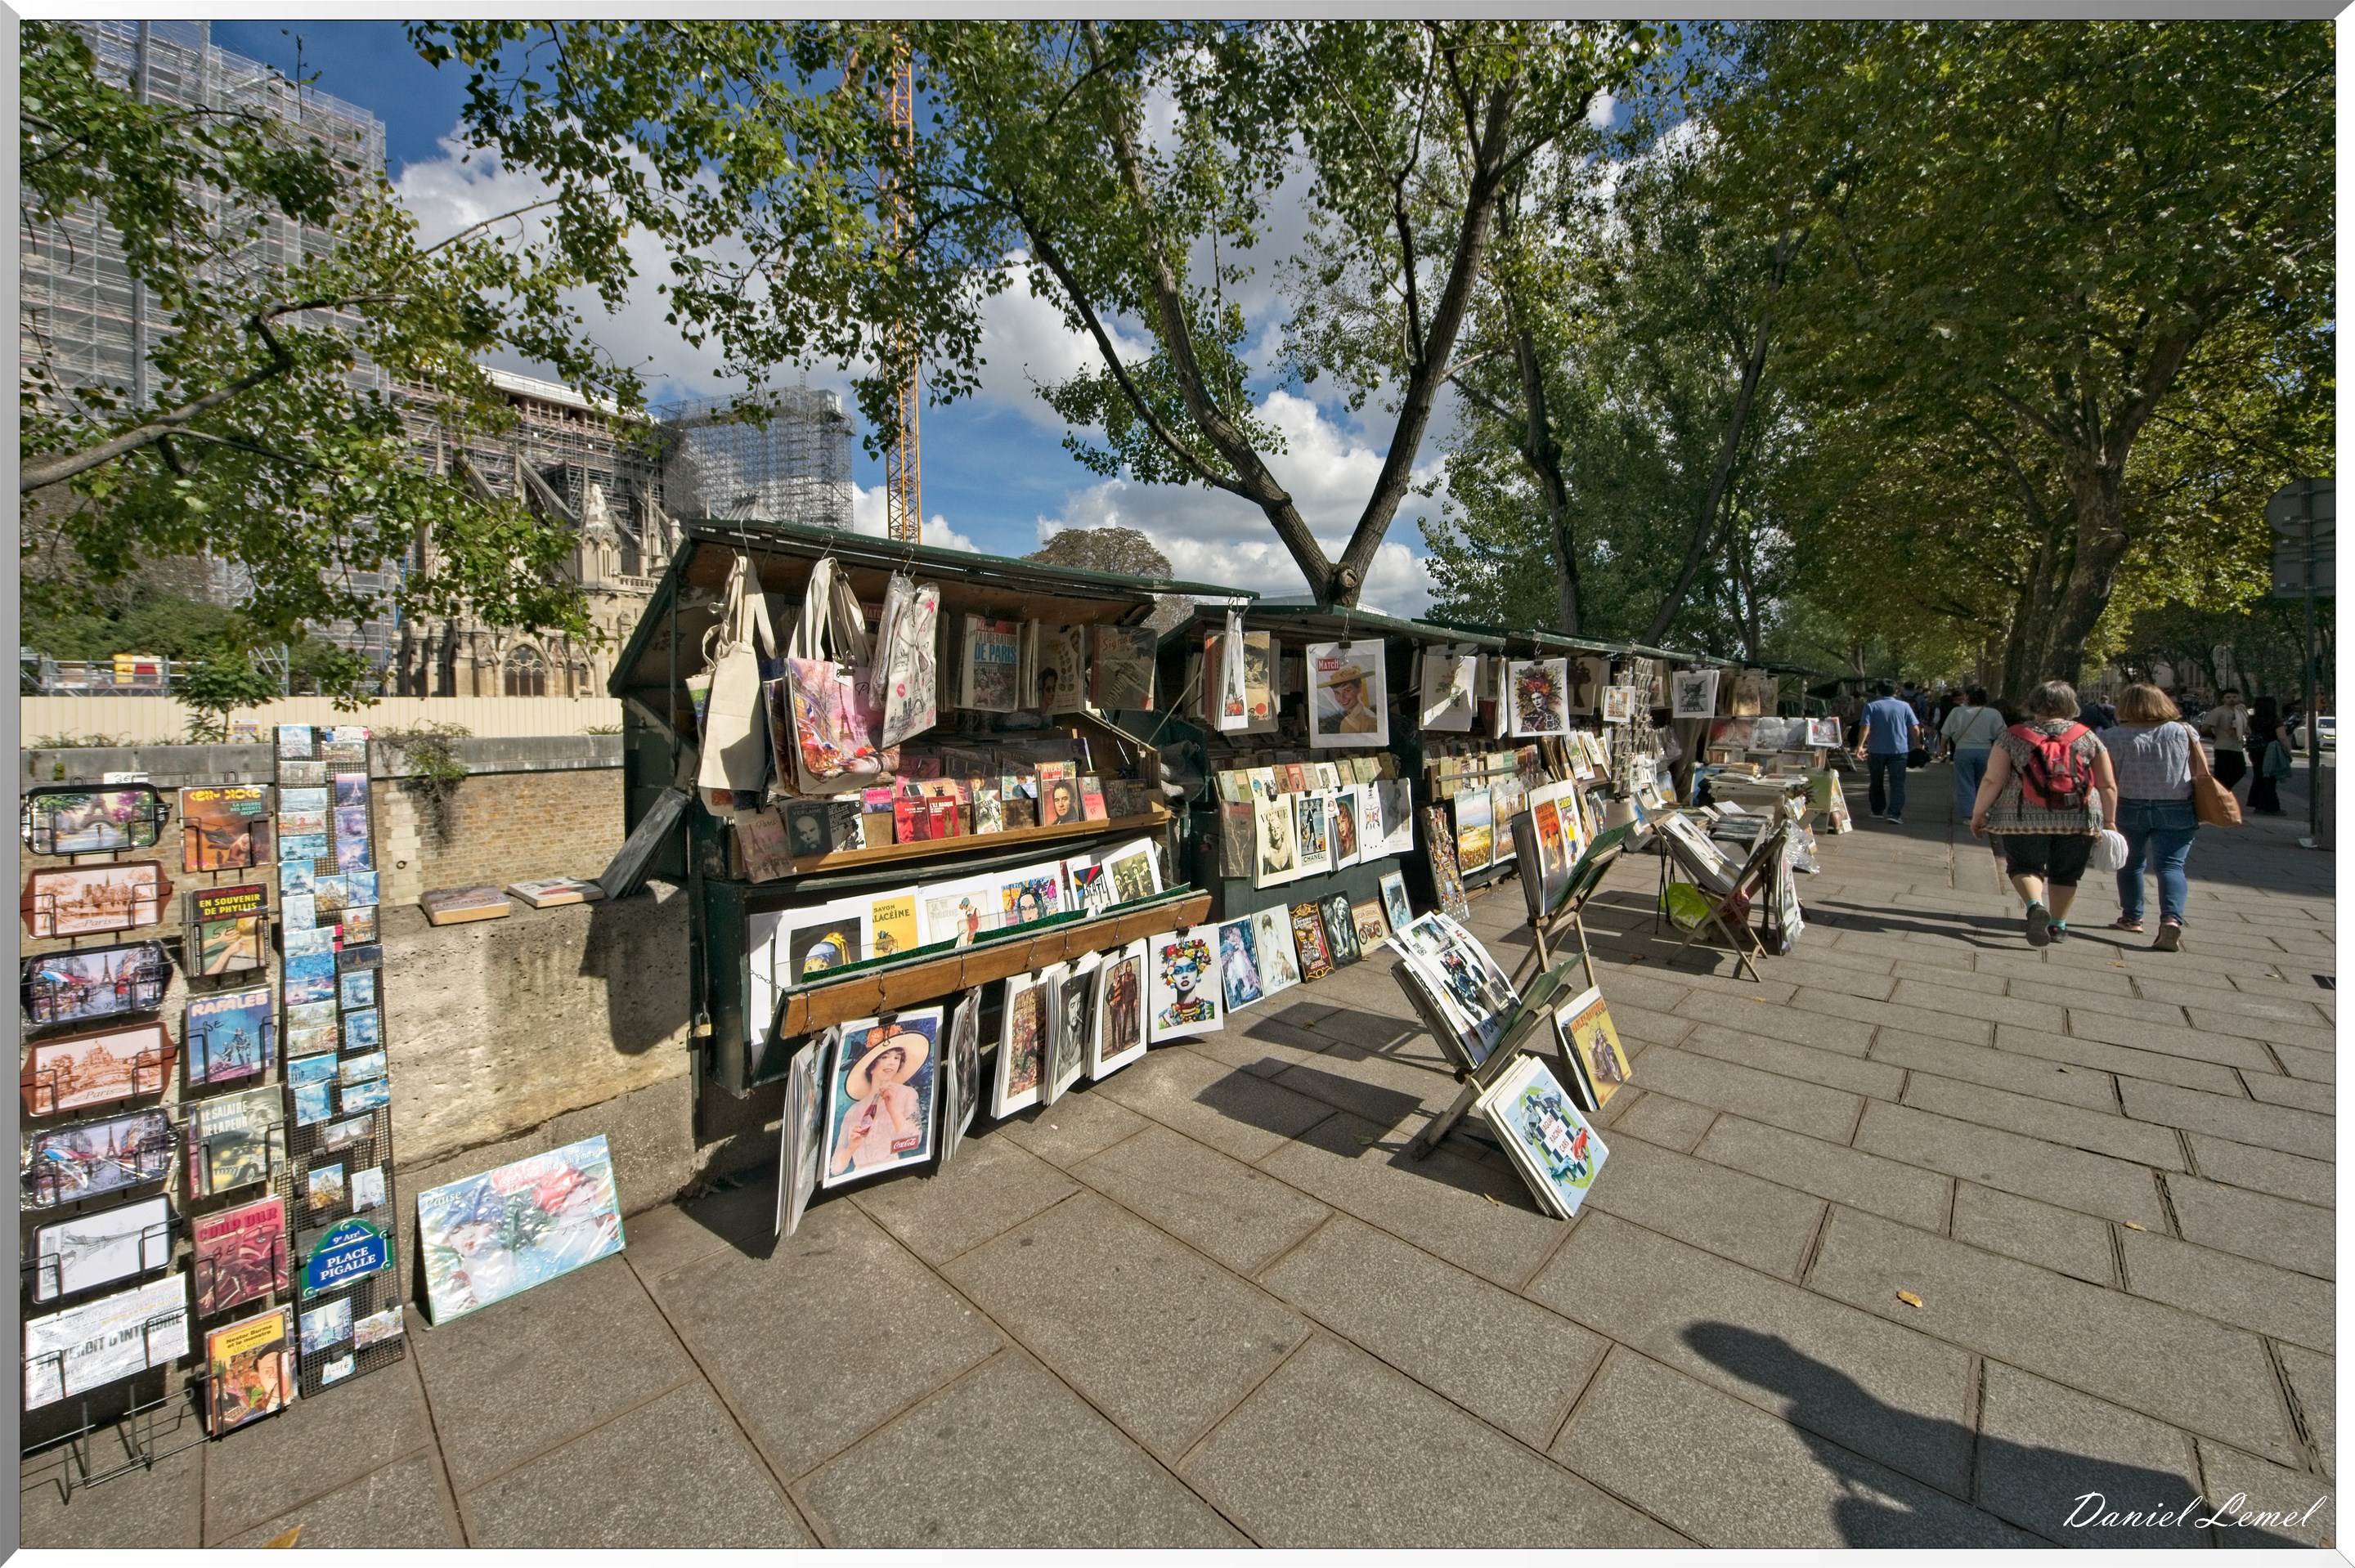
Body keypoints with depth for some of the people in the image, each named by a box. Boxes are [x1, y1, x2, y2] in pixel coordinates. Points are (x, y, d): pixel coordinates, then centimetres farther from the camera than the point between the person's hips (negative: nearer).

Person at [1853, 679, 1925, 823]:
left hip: (1876, 750, 0)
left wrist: (1860, 745, -15)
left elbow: (1865, 727, -14)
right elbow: (1915, 728, 0)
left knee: (1876, 782, 14)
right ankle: (1895, 813, -11)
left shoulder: (1871, 706, -3)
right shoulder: (1904, 706, 2)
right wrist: (1917, 745, 12)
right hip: (1899, 750, 0)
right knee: (1897, 783, 0)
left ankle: (1877, 810, 21)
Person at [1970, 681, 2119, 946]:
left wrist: (1978, 813, 2)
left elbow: (1992, 781, -6)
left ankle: (2036, 905, -18)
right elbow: (2108, 786, 6)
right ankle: (2058, 926, 23)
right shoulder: (2087, 737, 5)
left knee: (2025, 867, 8)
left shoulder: (2012, 736, -2)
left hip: (2023, 819, -3)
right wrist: (2108, 820, 14)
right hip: (2079, 820, 3)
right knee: (2065, 874, 15)